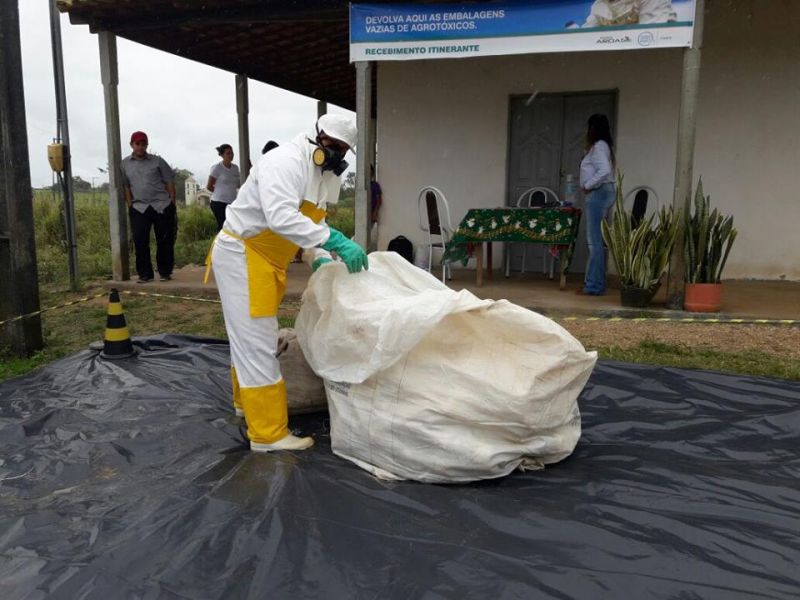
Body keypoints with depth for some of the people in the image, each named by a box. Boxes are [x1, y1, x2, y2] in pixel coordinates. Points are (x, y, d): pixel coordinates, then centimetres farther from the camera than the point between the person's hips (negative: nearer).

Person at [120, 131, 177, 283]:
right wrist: (130, 205, 2)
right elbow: (125, 187, 11)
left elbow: (169, 182, 6)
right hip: (139, 208, 1)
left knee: (165, 240, 1)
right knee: (140, 240, -6)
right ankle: (145, 274, 2)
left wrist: (172, 204, 1)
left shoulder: (157, 161, 6)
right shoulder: (125, 164, 10)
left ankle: (165, 272, 13)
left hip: (162, 205, -1)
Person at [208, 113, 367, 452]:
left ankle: (247, 402, 41)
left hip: (266, 260, 10)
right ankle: (268, 434, -1)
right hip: (240, 255, -10)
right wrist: (336, 240, -40)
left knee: (250, 336, 22)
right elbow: (281, 217, -36)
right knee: (256, 342, -7)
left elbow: (305, 227, 10)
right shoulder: (286, 162, -21)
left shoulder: (324, 177, 9)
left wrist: (321, 260, -7)